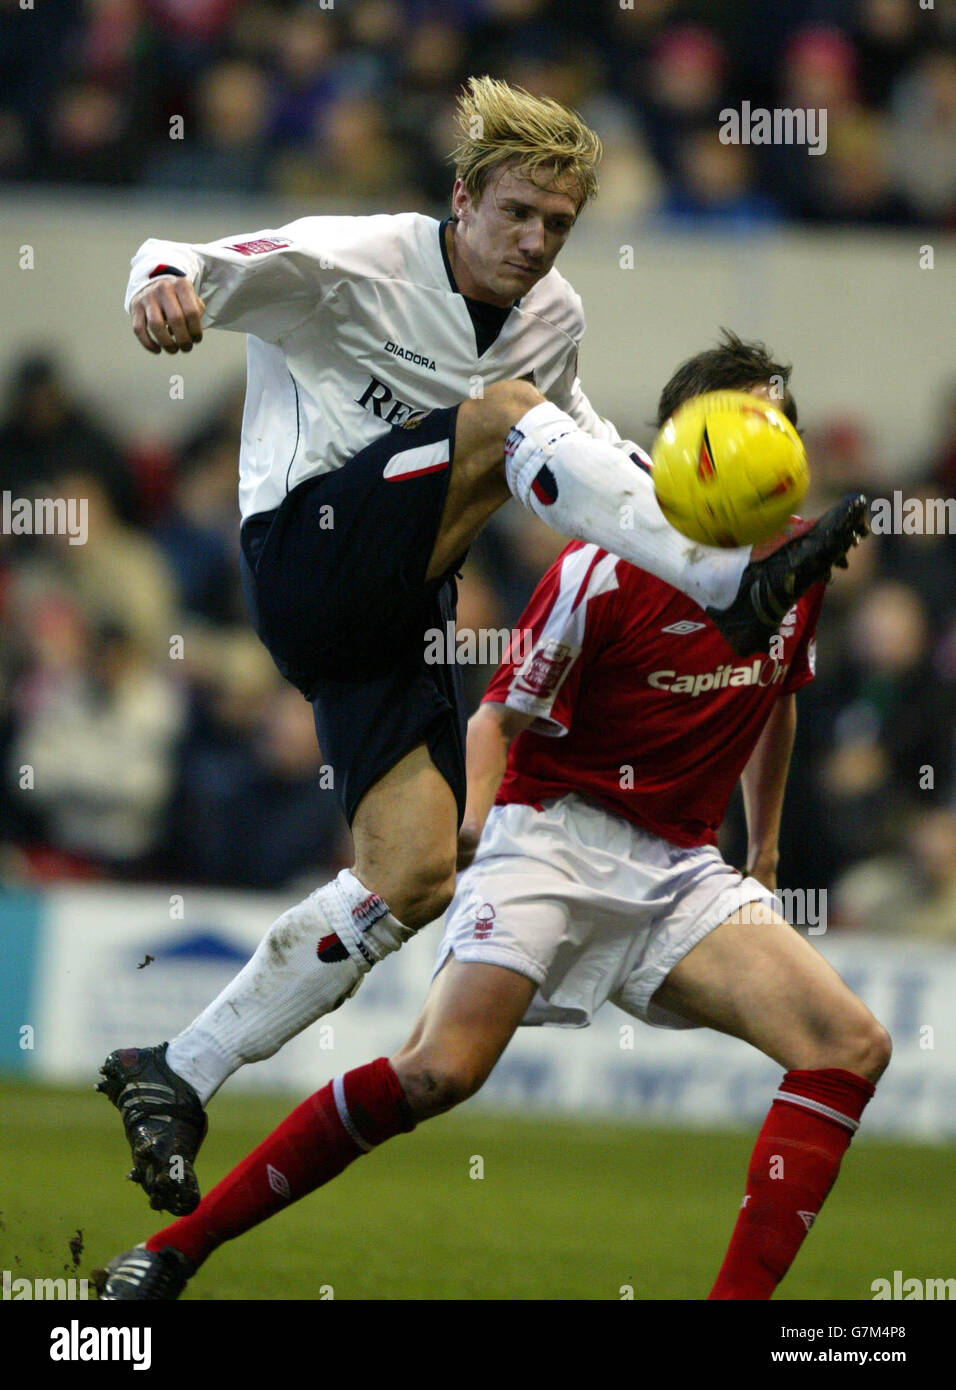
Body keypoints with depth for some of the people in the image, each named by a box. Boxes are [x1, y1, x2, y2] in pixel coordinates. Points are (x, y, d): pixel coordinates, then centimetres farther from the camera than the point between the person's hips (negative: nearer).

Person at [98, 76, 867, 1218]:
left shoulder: (553, 318, 12)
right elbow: (188, 269, -16)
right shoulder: (358, 265, -9)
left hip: (397, 610, 7)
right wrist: (165, 286, -41)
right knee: (504, 414, -25)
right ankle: (732, 588, -30)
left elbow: (584, 439, 30)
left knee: (414, 876, -8)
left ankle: (176, 1079, 1)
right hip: (307, 554, -7)